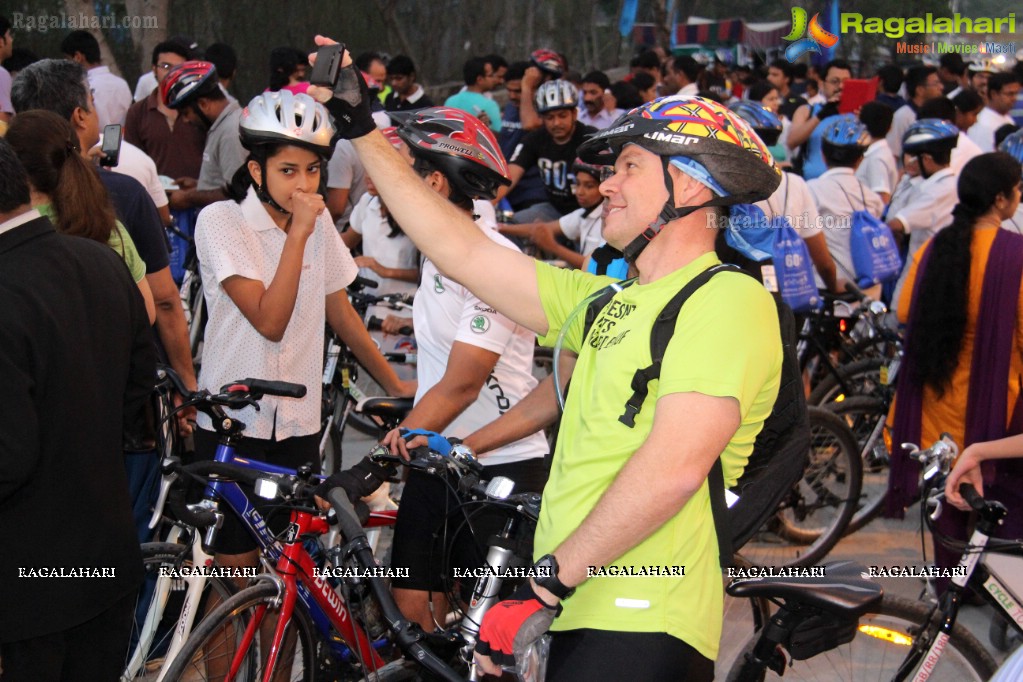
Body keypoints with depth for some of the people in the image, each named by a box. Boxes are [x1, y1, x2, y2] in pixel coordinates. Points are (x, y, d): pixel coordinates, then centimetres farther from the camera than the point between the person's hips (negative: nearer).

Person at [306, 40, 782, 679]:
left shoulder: (729, 299, -9)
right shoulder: (607, 303, 19)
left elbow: (674, 466, -21)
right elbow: (462, 250, 20)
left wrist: (548, 581, -18)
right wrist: (360, 124, 22)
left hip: (641, 627, -8)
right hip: (582, 616, 8)